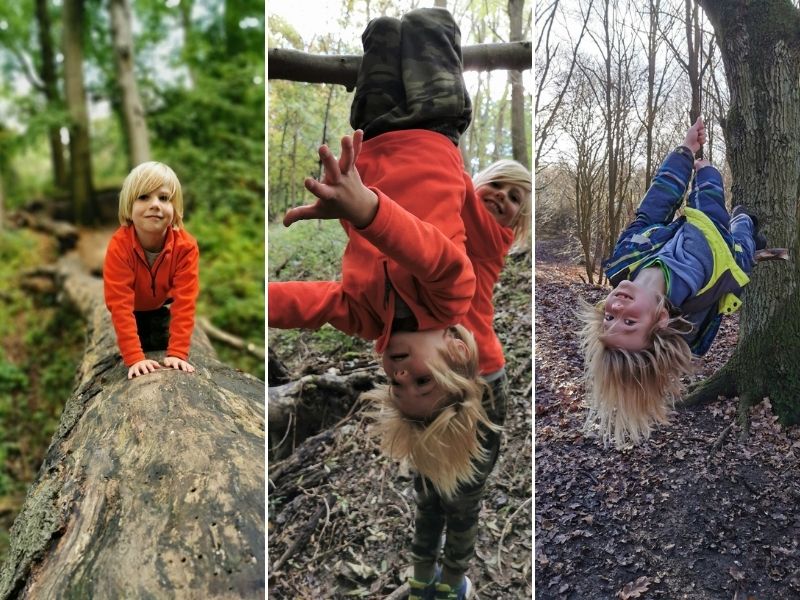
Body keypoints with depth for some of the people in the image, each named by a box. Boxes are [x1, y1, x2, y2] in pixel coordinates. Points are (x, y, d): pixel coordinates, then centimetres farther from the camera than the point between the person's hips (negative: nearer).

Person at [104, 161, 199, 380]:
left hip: (160, 305, 1)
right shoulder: (119, 246, -39)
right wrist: (134, 358, -47)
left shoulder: (186, 246, -35)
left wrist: (177, 352, -42)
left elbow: (185, 302, -36)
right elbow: (120, 304, -41)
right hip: (131, 309, -1)